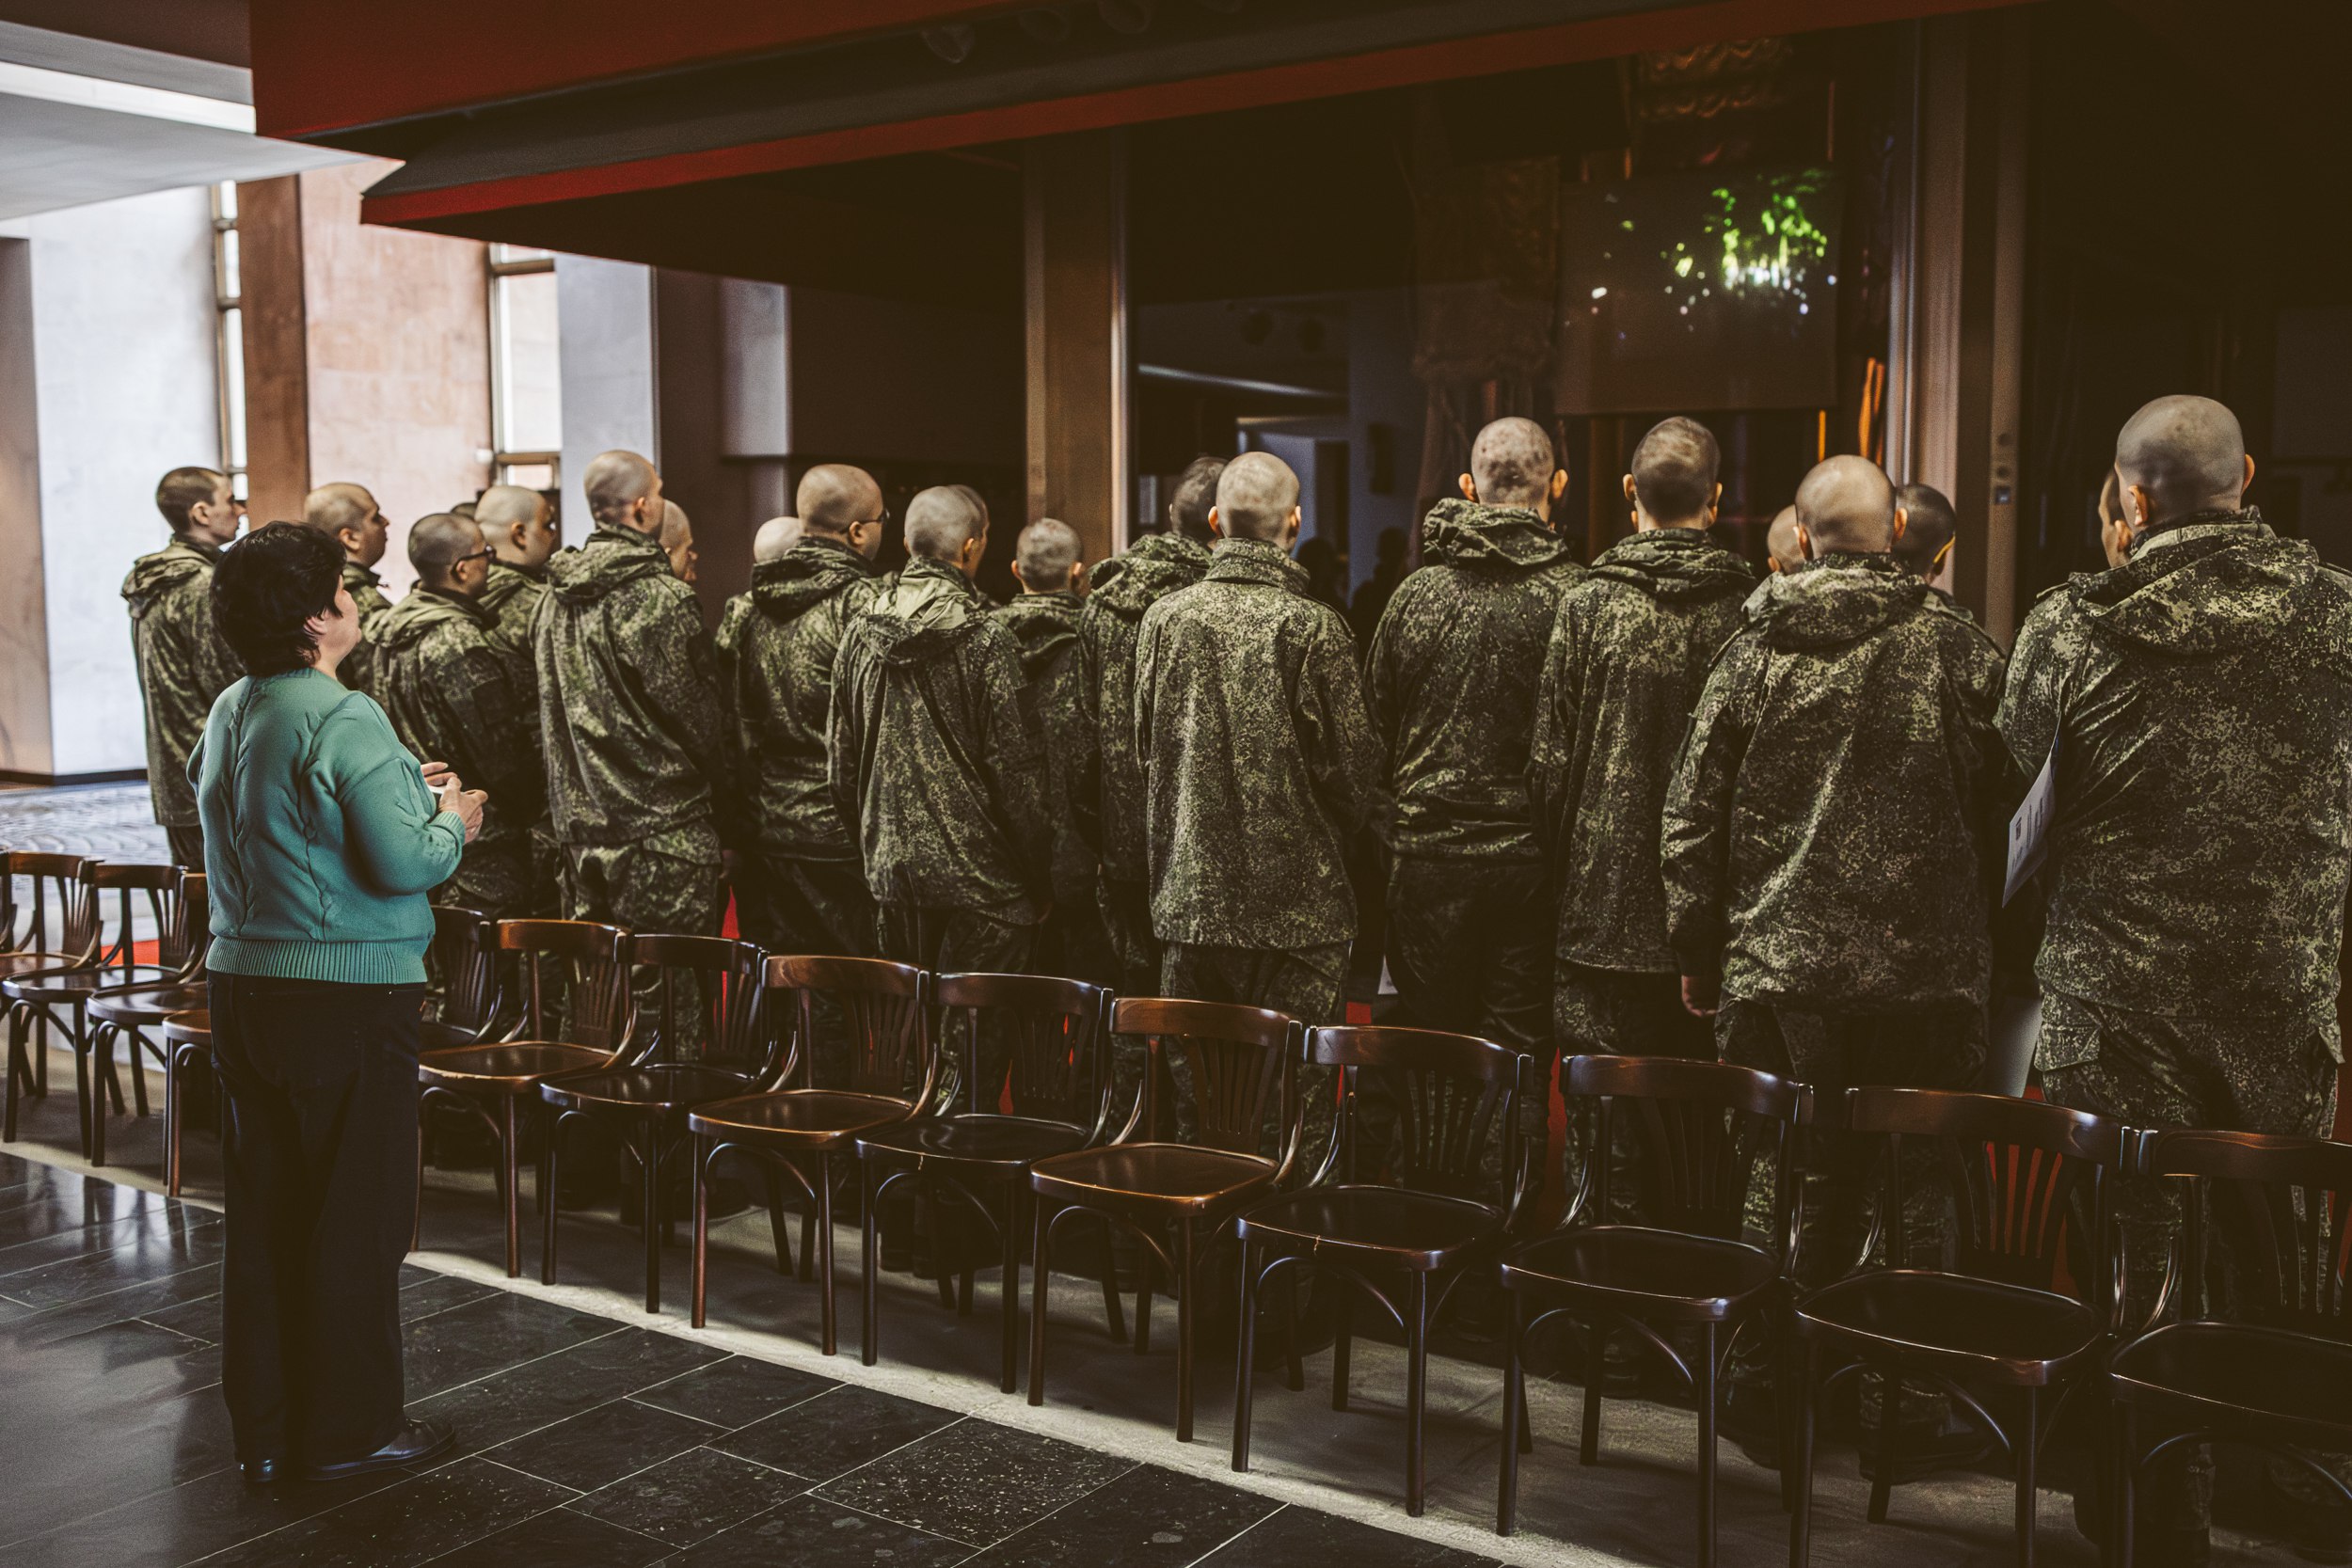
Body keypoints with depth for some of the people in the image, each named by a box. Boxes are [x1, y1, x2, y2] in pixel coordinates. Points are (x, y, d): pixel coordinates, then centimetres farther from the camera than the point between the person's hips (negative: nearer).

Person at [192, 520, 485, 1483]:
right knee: (356, 1216, 4)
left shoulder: (228, 714, 9)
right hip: (349, 993, -8)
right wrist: (450, 822, -1)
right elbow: (404, 864, -22)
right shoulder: (344, 720, -18)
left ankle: (264, 1429, 24)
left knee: (262, 1213, 14)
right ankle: (349, 1429, 14)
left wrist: (401, 792, 17)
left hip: (244, 981, 8)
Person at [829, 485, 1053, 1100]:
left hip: (891, 865, 6)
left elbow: (840, 760, 11)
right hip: (978, 871, -6)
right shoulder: (983, 636, -13)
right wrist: (1040, 876, -3)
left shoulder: (861, 630, 4)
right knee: (979, 1033, 2)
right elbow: (1015, 767, -12)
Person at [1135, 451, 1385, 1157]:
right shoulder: (1313, 627, -12)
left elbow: (1141, 747, 9)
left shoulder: (1164, 618, 1)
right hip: (1296, 896, -4)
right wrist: (1343, 848, 12)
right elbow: (1351, 763, -7)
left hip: (1189, 894, 4)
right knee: (1295, 1093, 3)